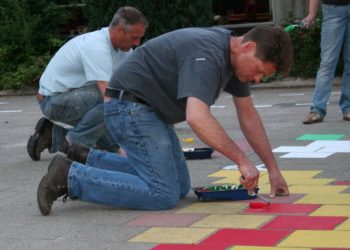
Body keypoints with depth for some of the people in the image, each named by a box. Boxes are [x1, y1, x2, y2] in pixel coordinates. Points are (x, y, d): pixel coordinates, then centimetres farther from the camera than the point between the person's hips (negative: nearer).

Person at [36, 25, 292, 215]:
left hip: (151, 109, 10)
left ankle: (86, 160, 16)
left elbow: (248, 115, 14)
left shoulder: (233, 55, 4)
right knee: (163, 195, -18)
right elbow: (197, 118, -41)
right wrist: (242, 160, -34)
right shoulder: (208, 56, -26)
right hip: (130, 105, -10)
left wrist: (273, 168, 11)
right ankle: (70, 177, -12)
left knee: (180, 186, 11)